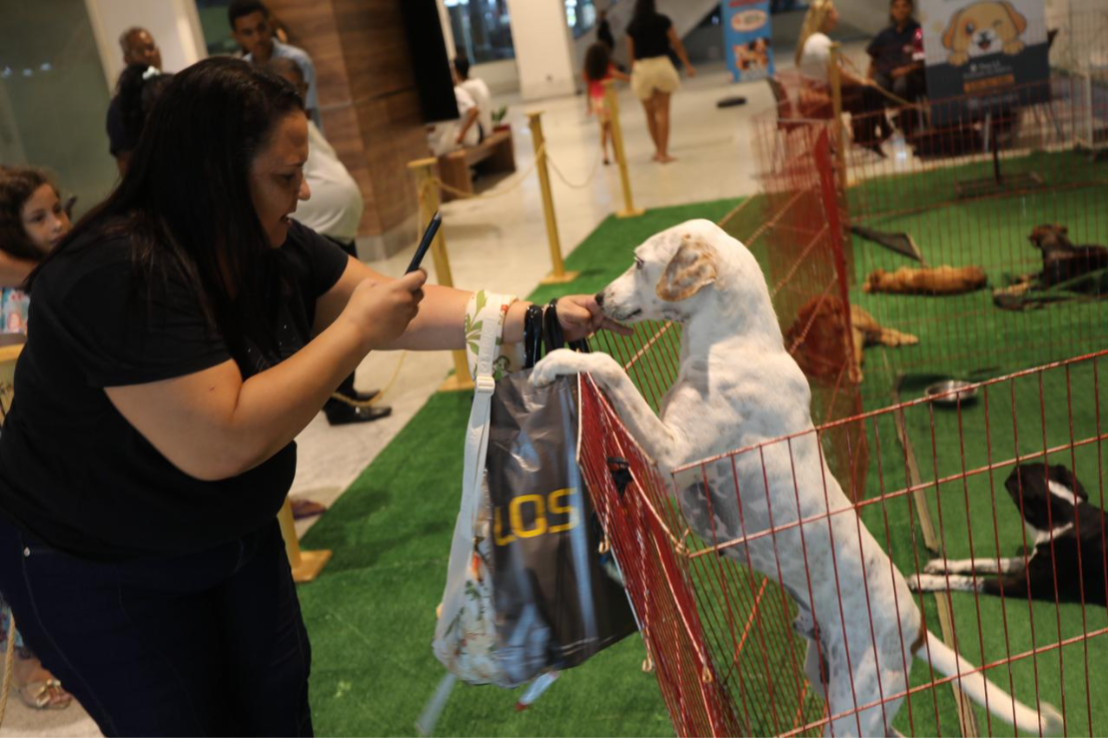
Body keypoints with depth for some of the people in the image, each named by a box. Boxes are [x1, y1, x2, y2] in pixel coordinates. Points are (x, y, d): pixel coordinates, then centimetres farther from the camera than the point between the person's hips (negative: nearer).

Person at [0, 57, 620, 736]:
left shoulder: (271, 245, -8)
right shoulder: (121, 276, -33)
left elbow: (398, 308, -2)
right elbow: (221, 444, -37)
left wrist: (535, 320, -10)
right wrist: (357, 330, -31)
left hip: (232, 531, 7)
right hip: (99, 570, -7)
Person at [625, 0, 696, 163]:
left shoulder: (632, 27, 5)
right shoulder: (662, 21, 3)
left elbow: (631, 52, 5)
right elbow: (677, 44, 4)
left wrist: (633, 71, 13)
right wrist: (687, 65, 9)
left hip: (641, 68, 1)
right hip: (661, 64, -1)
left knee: (650, 113, 15)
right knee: (663, 111, 1)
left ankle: (658, 150, 25)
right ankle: (663, 153, -4)